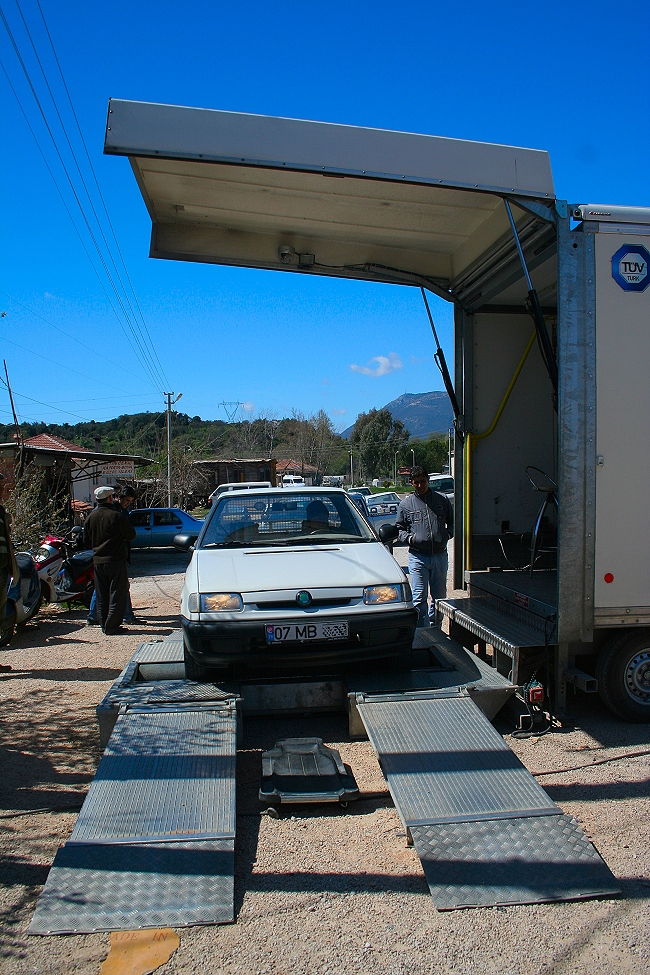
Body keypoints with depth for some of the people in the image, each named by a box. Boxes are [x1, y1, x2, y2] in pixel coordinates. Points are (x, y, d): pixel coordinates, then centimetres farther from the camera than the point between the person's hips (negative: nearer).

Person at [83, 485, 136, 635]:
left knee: (101, 596, 13)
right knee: (117, 594, 1)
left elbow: (86, 541, 10)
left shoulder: (91, 517, 4)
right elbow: (131, 535, -6)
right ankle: (112, 627, 1)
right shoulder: (117, 516, -14)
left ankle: (105, 625, 18)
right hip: (116, 560, -6)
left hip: (98, 561, 6)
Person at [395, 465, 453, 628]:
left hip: (440, 555, 2)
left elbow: (452, 521, 19)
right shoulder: (406, 504, 6)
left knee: (439, 597, 11)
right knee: (419, 598, -6)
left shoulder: (442, 500, 9)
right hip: (418, 556, -2)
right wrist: (408, 538, -7)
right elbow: (399, 528, 12)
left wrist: (447, 534, 1)